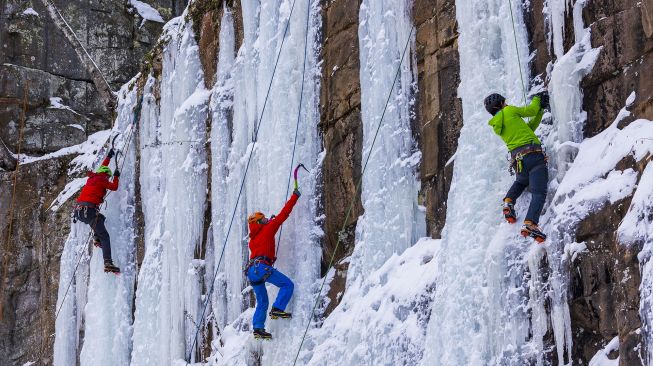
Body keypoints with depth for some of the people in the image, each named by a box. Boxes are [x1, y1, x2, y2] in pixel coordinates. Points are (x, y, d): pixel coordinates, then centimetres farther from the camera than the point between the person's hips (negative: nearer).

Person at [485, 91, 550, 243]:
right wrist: (537, 99, 37)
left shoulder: (496, 126, 23)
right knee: (539, 193, -13)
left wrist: (541, 109, 27)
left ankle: (508, 202, 13)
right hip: (533, 154, -7)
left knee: (521, 181, 38)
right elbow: (531, 110, 16)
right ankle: (530, 224, -33)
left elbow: (528, 127, 26)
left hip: (517, 160, 7)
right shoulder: (509, 111, 5)